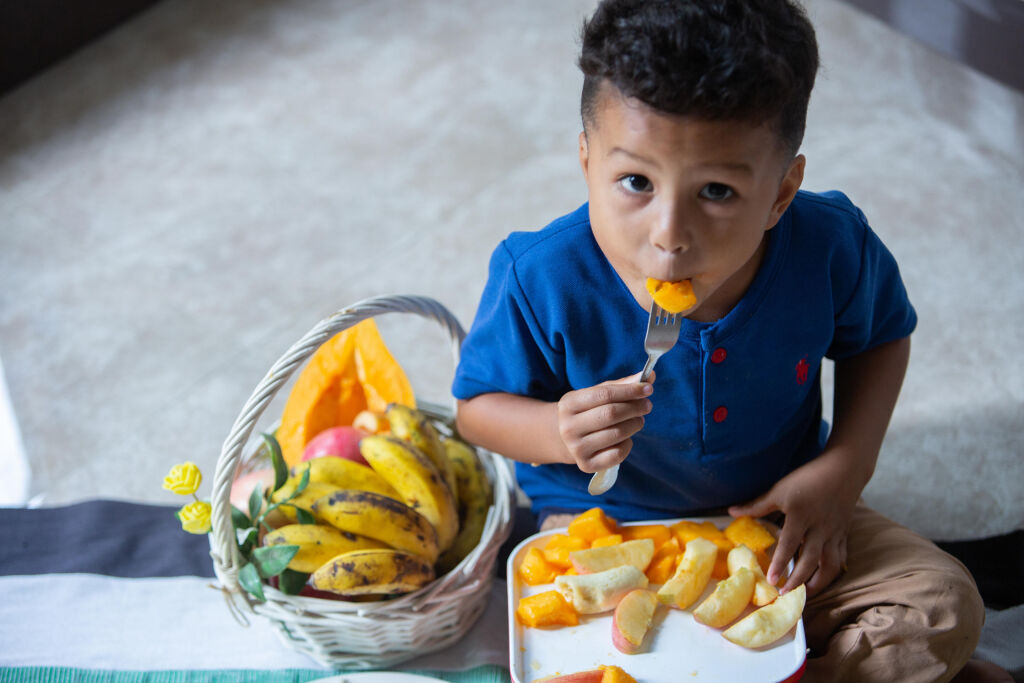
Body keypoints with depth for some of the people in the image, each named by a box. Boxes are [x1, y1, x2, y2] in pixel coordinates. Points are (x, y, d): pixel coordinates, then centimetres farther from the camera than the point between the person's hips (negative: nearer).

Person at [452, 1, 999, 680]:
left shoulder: (830, 249, -20)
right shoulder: (544, 280, -26)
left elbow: (880, 337, 3)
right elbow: (479, 404, -9)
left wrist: (844, 467, -12)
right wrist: (558, 433, -32)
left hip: (779, 514, 2)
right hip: (605, 527, -1)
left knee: (944, 609, -11)